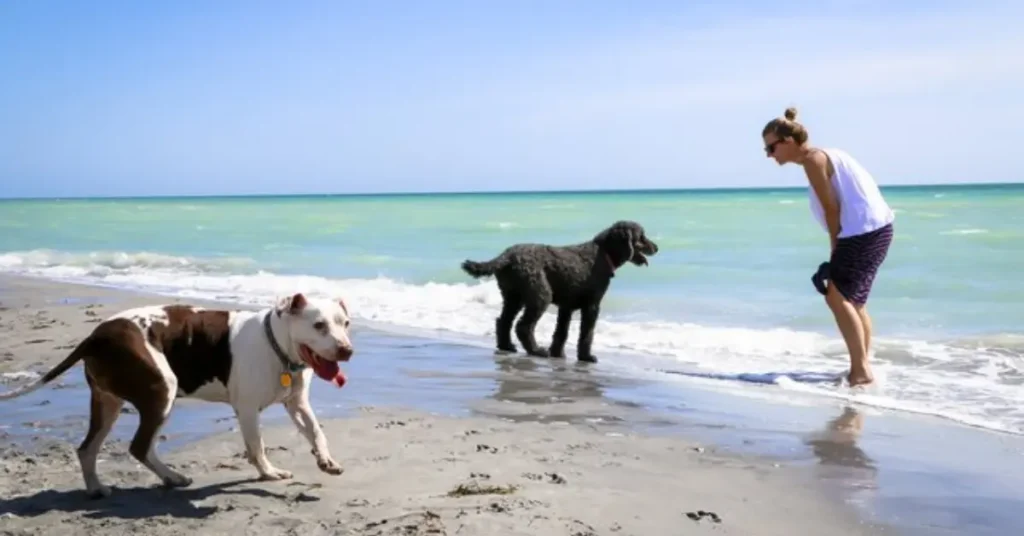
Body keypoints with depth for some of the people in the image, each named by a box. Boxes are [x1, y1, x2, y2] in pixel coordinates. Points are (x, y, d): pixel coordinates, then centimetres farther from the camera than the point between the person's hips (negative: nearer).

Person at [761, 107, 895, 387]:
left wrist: (835, 251, -5)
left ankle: (861, 370, -9)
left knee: (837, 297, -9)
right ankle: (861, 368, 21)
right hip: (875, 229, 10)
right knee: (852, 299, 16)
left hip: (864, 231, -10)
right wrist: (839, 252, 12)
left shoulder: (813, 159, -9)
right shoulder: (823, 156, 19)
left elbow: (832, 207, -12)